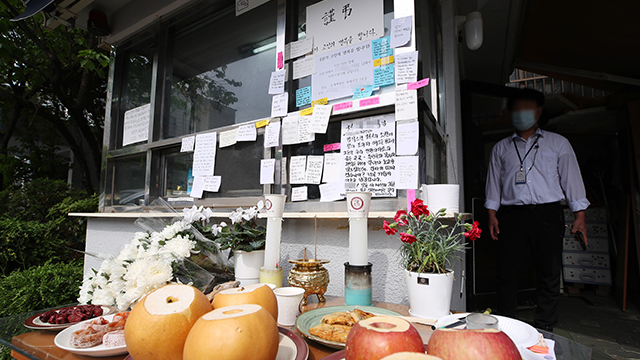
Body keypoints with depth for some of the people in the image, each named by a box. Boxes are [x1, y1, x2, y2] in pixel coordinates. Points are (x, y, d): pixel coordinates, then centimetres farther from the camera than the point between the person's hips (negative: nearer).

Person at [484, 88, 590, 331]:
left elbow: (571, 178, 10)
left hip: (547, 213, 0)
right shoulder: (501, 148, 16)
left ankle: (544, 330, 17)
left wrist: (580, 216, 2)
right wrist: (492, 215, 5)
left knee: (549, 274, 3)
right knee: (506, 272, 0)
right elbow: (493, 183, 14)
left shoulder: (558, 143, 14)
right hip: (512, 215, 1)